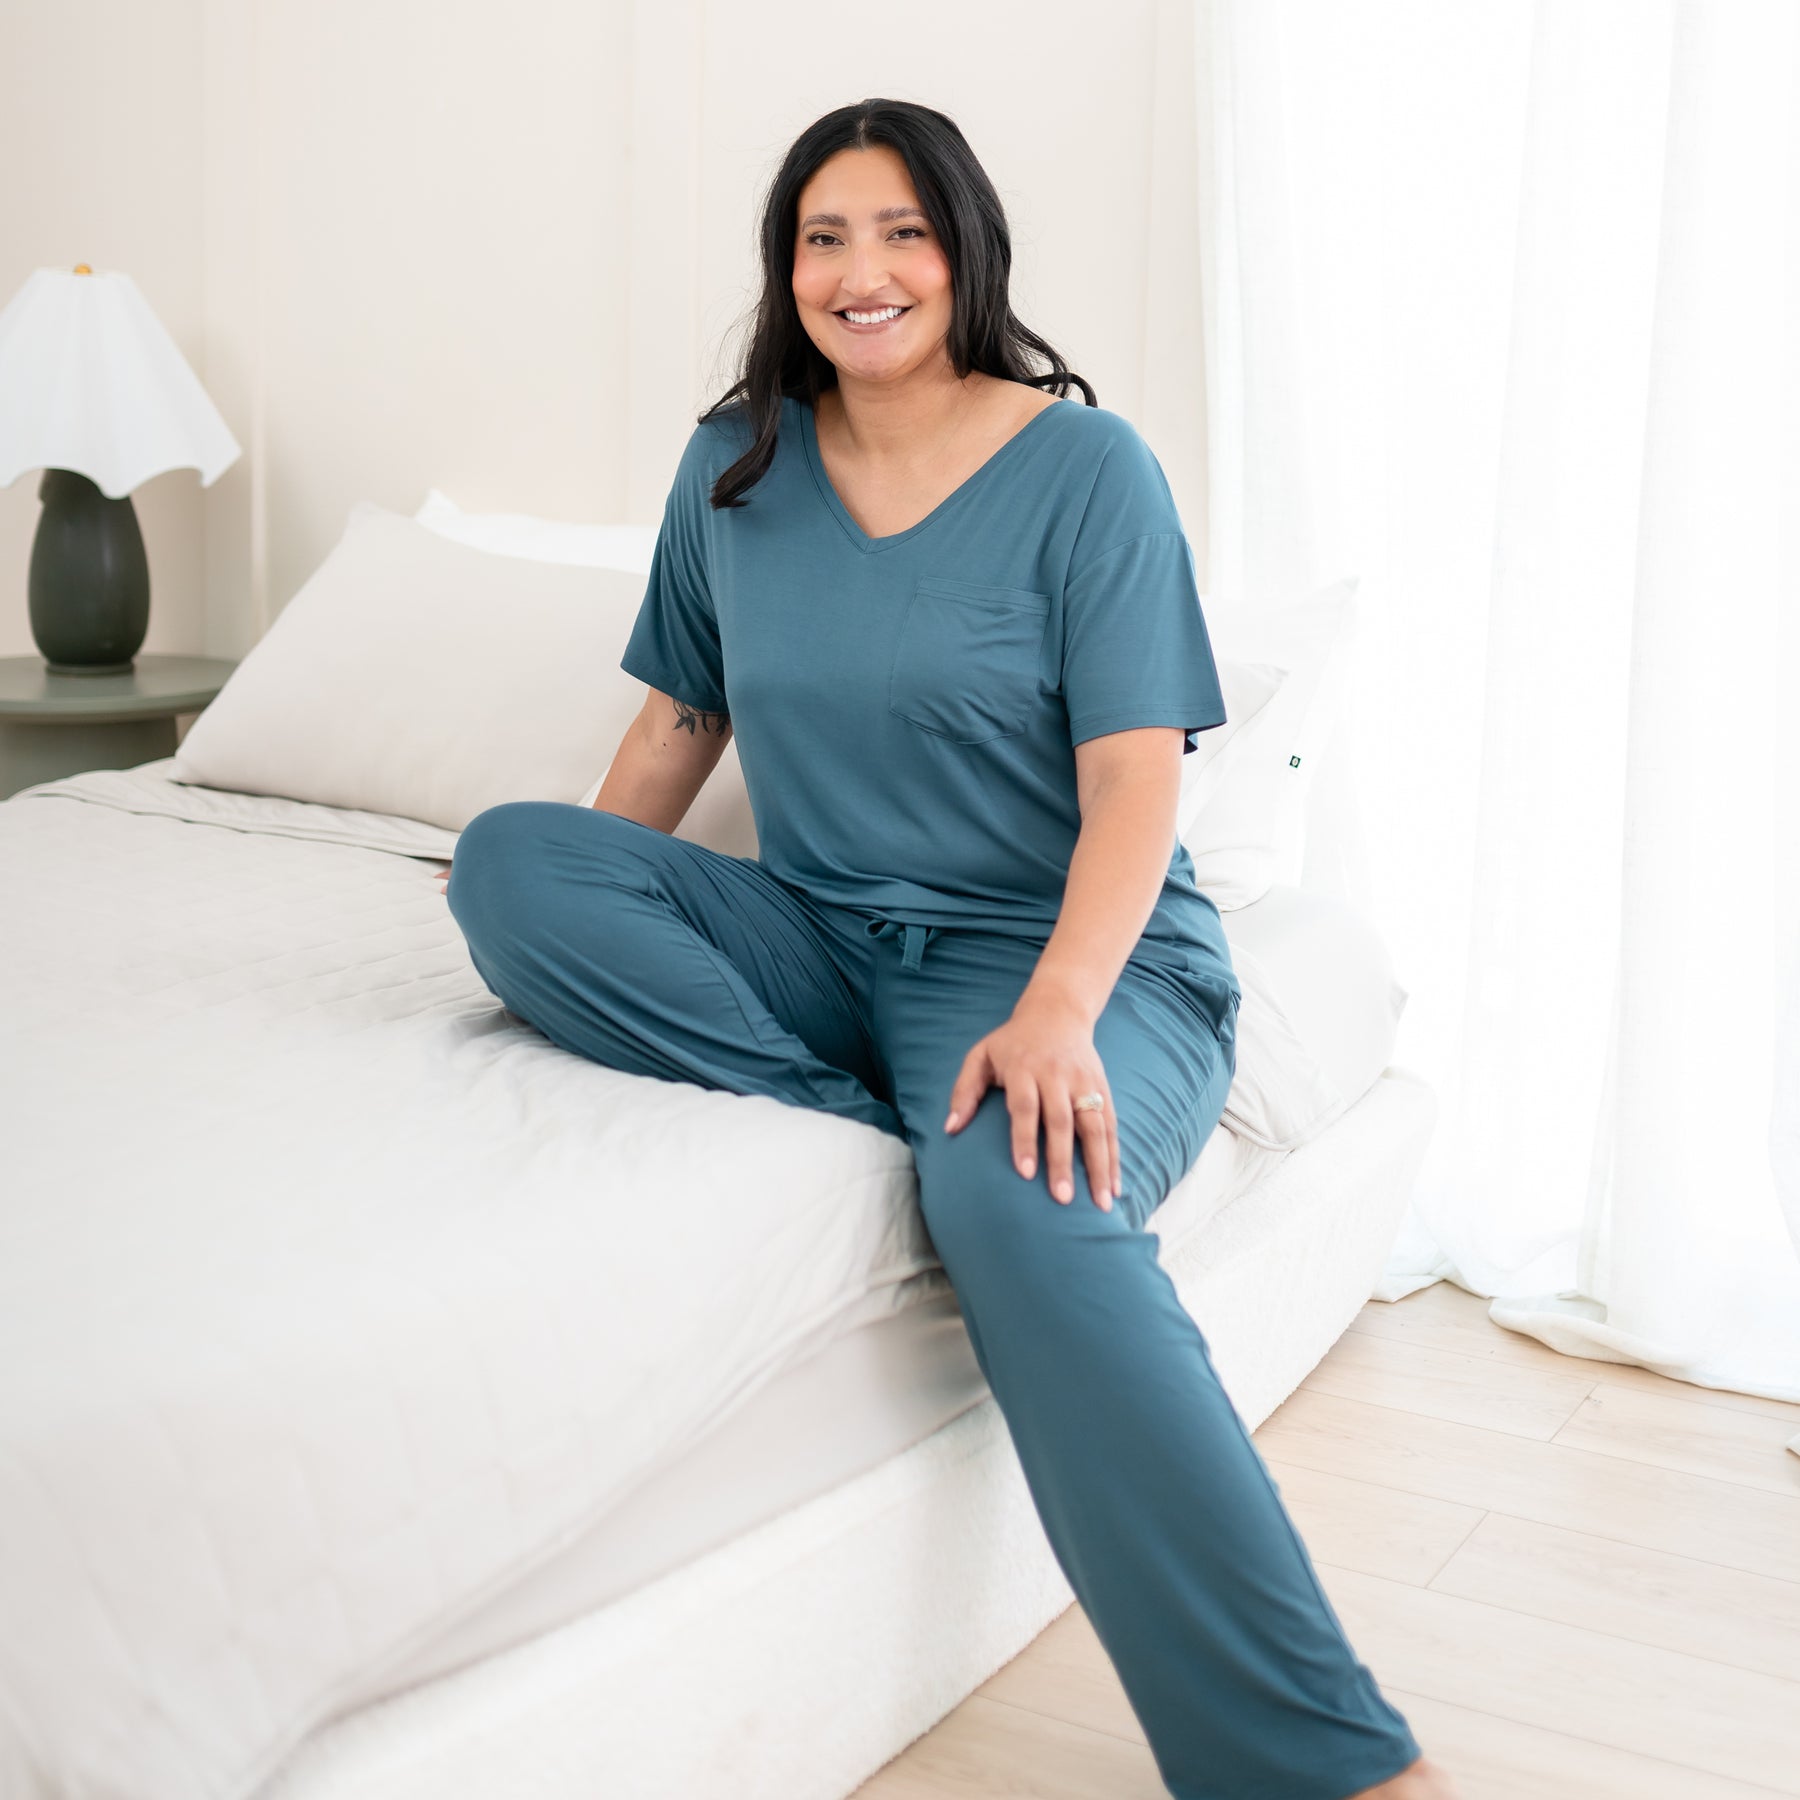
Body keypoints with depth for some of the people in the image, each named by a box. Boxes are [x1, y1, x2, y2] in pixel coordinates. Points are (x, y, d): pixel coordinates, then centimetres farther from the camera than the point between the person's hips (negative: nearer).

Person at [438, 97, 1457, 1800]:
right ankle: (885, 1131, -26)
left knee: (1020, 1198, -38)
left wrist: (1057, 1013, -30)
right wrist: (559, 930, 5)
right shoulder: (735, 465, 10)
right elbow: (681, 717, 17)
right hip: (821, 938, 5)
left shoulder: (1087, 467, -5)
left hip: (1068, 949, -5)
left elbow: (1133, 780, -13)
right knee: (503, 850, -17)